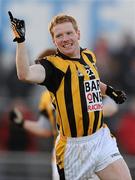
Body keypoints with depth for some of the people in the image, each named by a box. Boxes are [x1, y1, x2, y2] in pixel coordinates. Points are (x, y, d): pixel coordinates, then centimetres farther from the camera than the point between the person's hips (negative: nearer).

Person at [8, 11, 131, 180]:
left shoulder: (89, 56, 9)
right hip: (74, 146, -5)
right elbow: (25, 74, -34)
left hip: (101, 138, 5)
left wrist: (108, 90, 22)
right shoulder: (54, 64, -12)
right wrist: (20, 40, -38)